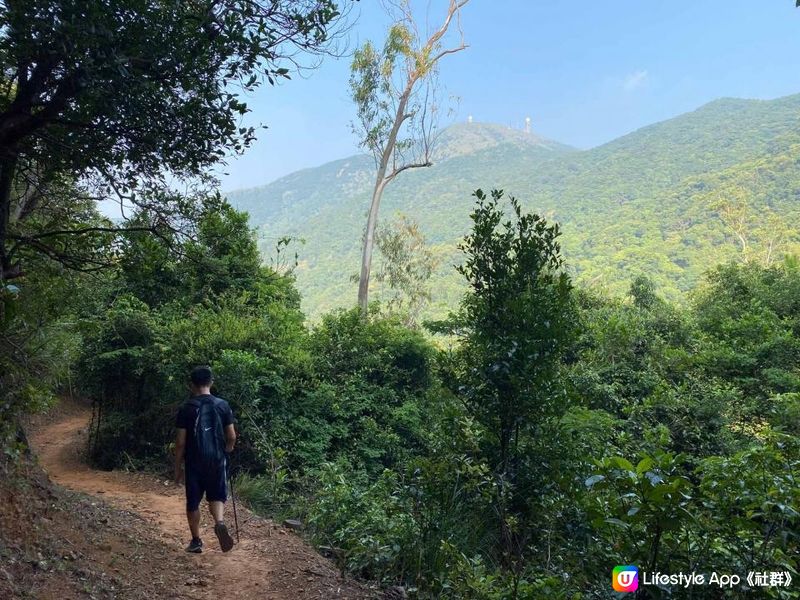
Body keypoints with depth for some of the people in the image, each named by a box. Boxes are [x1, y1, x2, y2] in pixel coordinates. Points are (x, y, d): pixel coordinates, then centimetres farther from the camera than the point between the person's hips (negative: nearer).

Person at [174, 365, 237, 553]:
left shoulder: (186, 408, -8)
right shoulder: (222, 405, -4)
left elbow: (180, 442, -7)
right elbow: (232, 437, -1)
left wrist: (178, 467, 4)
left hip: (194, 463, -1)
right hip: (217, 461, 1)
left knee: (193, 502, 13)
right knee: (217, 496, 17)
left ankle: (196, 541, 20)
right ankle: (220, 522, -10)